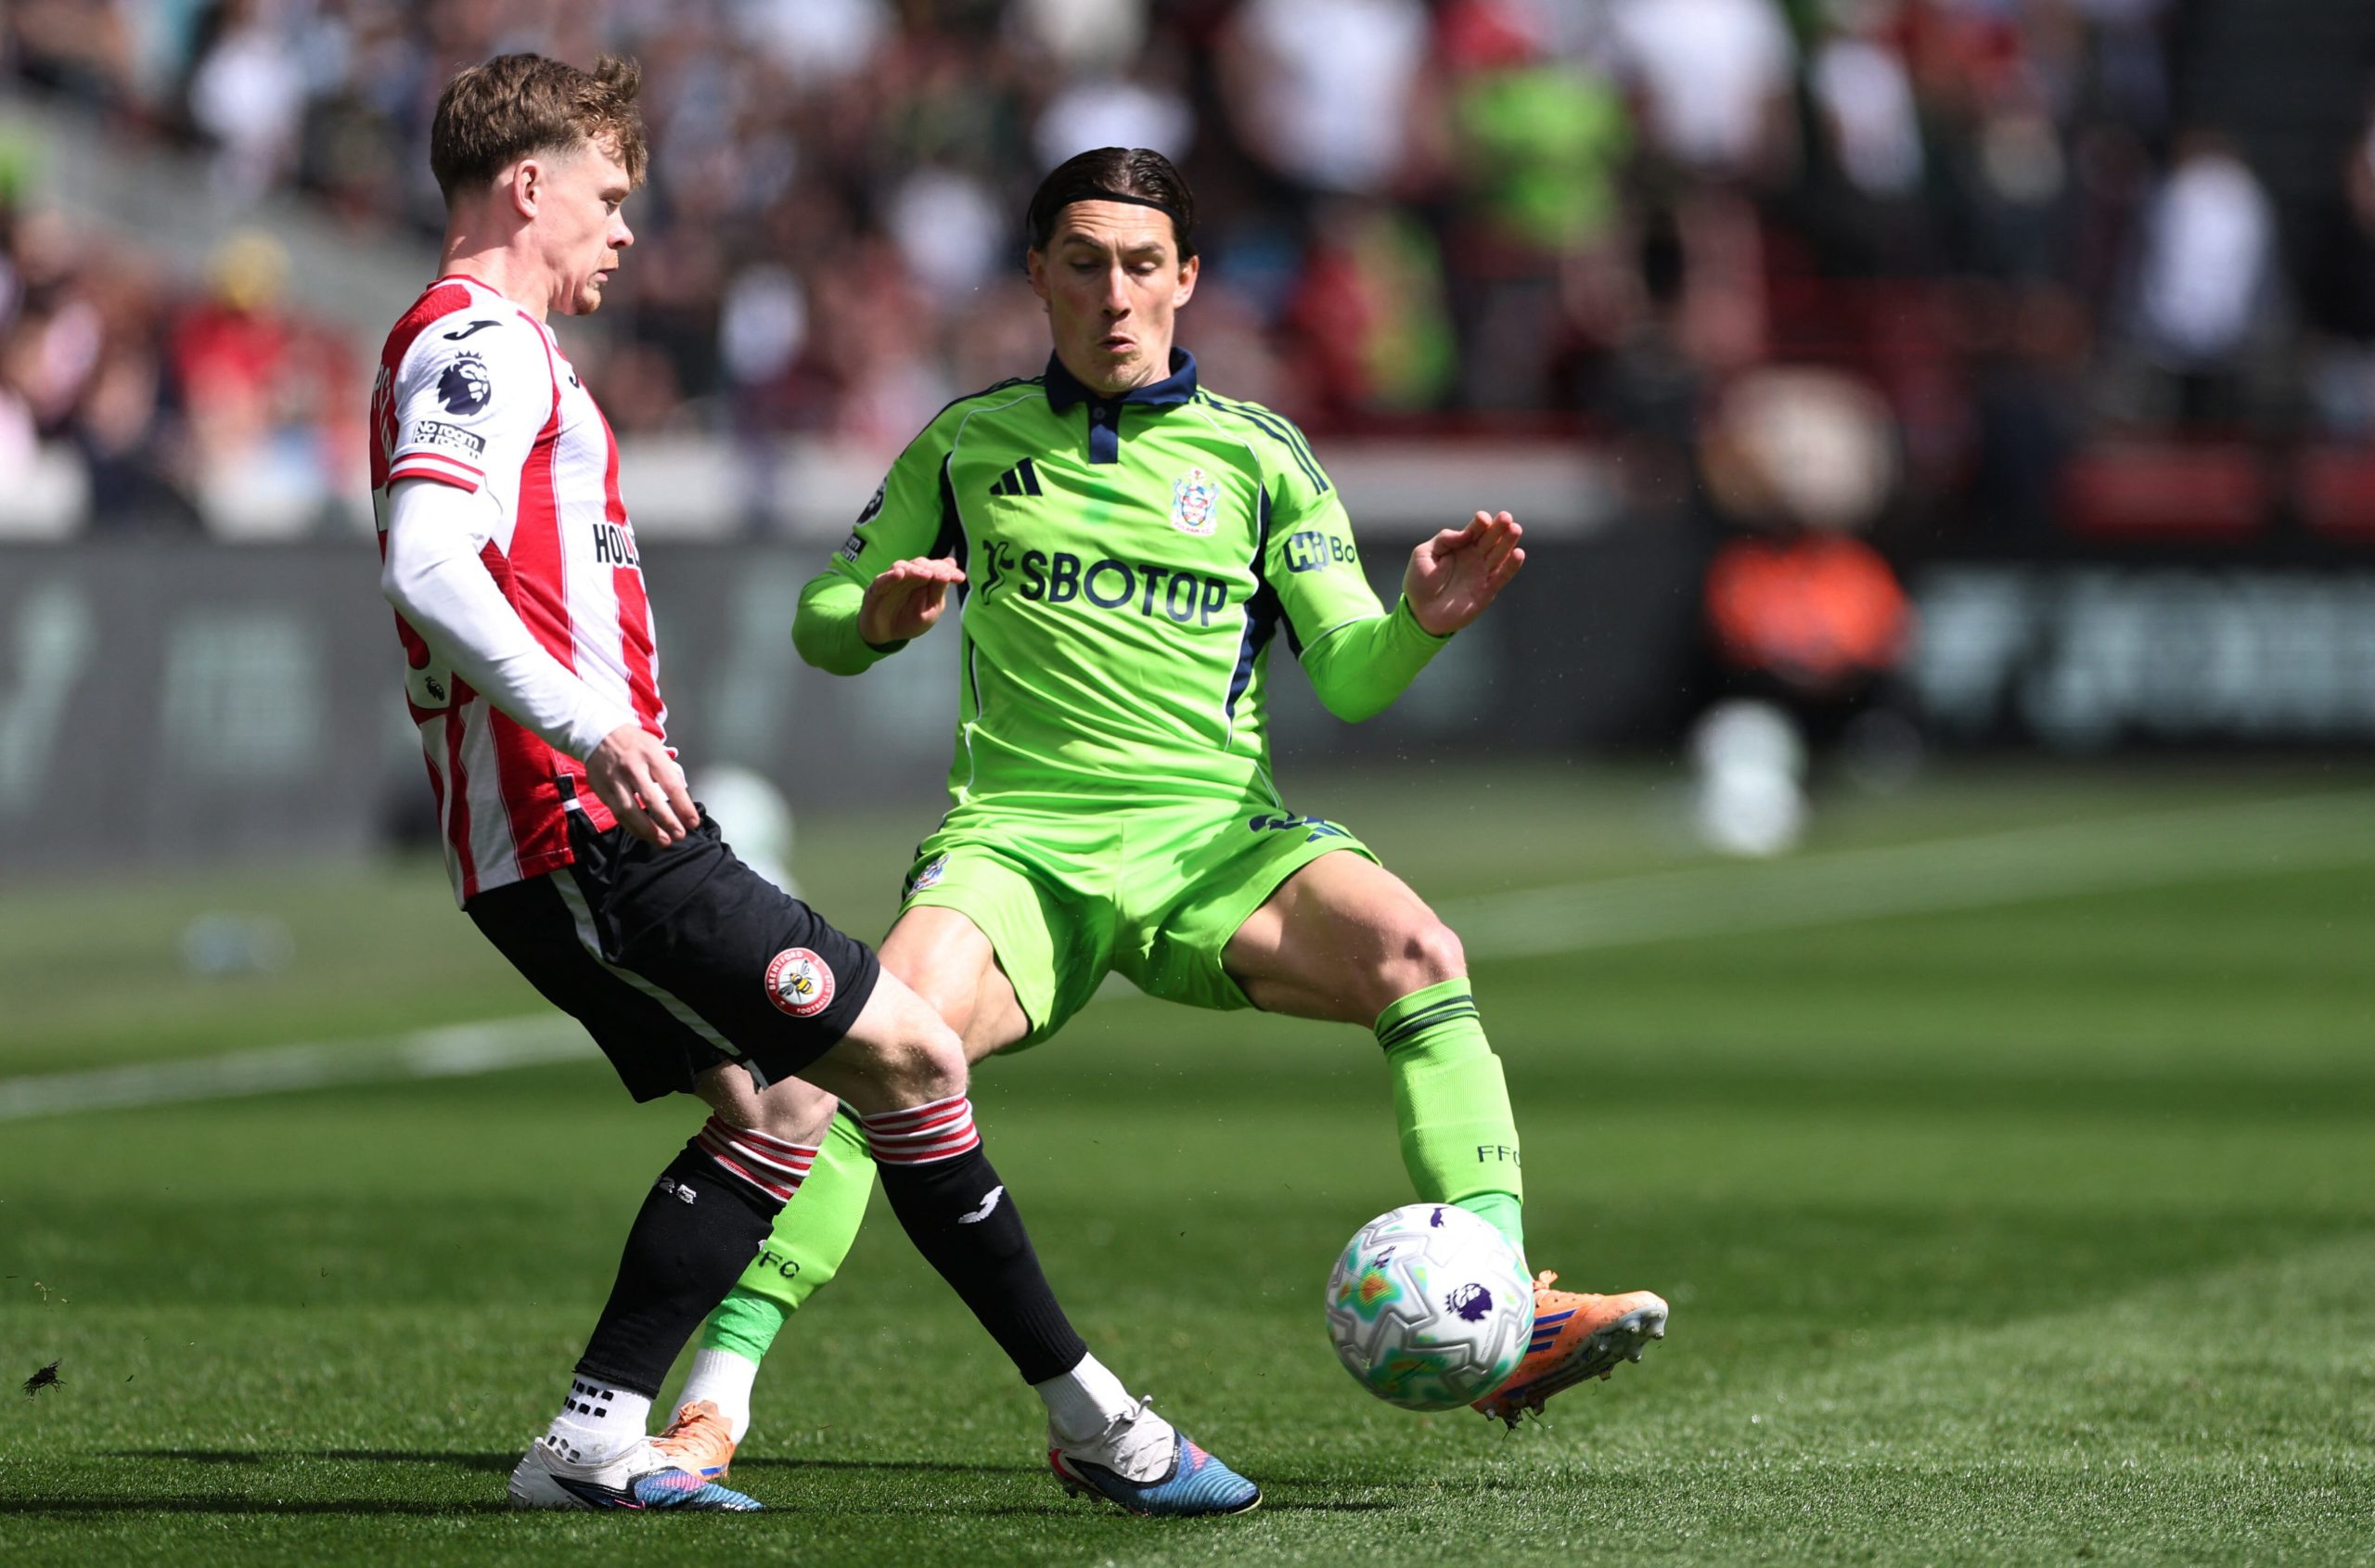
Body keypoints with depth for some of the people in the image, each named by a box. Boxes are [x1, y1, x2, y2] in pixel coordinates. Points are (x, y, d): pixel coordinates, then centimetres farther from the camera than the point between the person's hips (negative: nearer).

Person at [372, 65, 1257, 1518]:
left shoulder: (473, 347, 24)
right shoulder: (483, 343, -10)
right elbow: (426, 570, -25)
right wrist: (592, 728, -33)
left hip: (544, 849, 11)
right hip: (589, 833, -11)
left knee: (774, 1112, 12)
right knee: (911, 1055, -8)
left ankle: (593, 1438, 5)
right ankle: (1092, 1419, -3)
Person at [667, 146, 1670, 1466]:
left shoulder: (1259, 454, 10)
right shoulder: (972, 444, 12)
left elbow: (1349, 676, 4)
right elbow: (820, 625, 16)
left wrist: (1420, 622, -19)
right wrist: (878, 617, -8)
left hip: (1215, 837, 1)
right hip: (1022, 837, -1)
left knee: (1414, 951, -28)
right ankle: (718, 1391, -25)